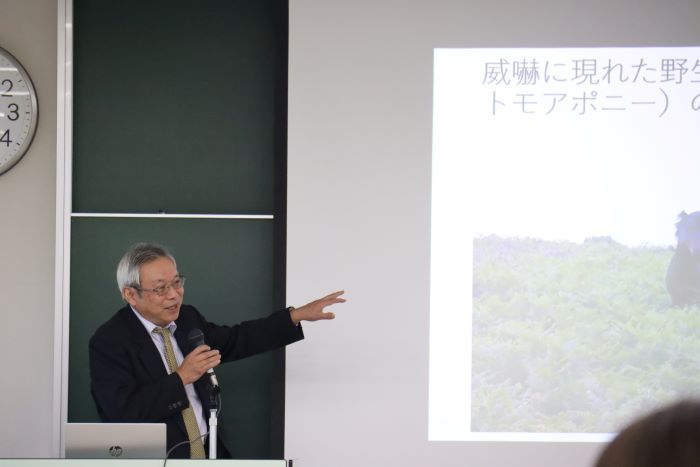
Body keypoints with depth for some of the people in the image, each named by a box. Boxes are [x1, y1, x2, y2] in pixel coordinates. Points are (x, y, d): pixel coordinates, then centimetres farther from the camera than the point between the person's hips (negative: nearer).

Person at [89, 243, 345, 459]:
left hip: (209, 453, 5)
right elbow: (123, 412, -18)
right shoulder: (109, 341, -9)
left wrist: (298, 315, 15)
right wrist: (182, 377, -17)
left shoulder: (187, 318, 10)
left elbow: (237, 340, 21)